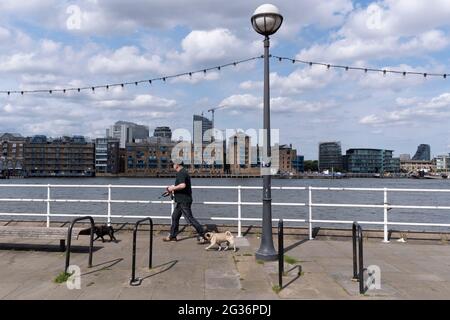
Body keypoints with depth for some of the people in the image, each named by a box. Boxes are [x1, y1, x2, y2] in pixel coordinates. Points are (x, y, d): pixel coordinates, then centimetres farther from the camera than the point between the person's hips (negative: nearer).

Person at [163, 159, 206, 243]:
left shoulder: (181, 173, -17)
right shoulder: (184, 172, 16)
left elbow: (183, 185, -32)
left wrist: (173, 188, -19)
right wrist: (174, 189, 22)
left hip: (184, 200, -11)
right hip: (181, 200, 11)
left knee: (189, 218, -8)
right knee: (175, 216, 16)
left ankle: (202, 235, -3)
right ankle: (172, 236, 25)